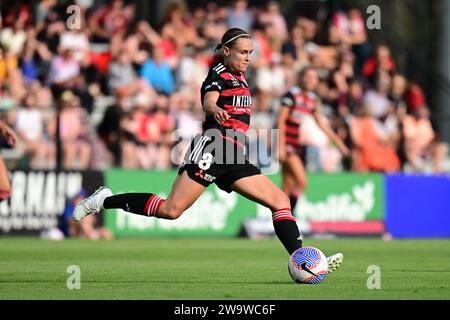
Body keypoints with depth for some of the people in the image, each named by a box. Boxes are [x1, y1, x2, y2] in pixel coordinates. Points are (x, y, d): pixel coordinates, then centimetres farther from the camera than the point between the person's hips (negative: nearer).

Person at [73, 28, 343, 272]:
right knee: (171, 210, -17)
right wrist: (216, 111, -45)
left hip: (235, 157, 9)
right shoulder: (219, 73, -3)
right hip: (212, 149, -9)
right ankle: (104, 200, -2)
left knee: (280, 201, -3)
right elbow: (208, 101, -24)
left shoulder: (238, 77, 21)